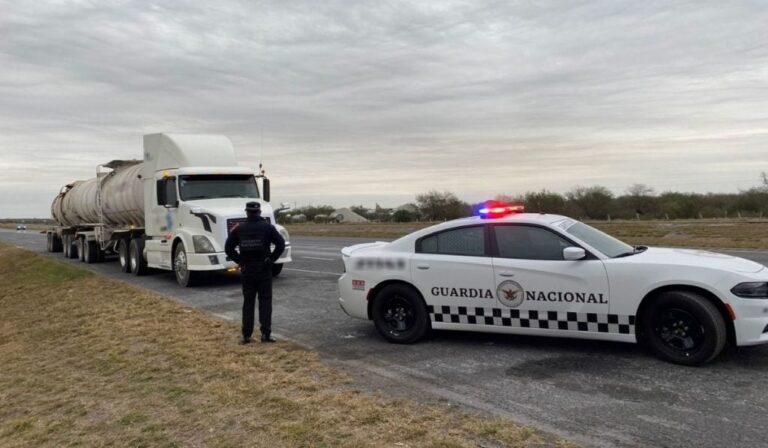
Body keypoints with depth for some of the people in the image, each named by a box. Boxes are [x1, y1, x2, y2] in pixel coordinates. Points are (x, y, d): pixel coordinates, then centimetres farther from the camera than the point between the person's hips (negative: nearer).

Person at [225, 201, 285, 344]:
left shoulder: (239, 229, 1)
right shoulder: (268, 227, -5)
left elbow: (228, 248, 0)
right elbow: (281, 244, -12)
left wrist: (240, 261, 7)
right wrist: (271, 259, -2)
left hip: (246, 271, 2)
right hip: (264, 270, -2)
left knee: (248, 302, 9)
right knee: (265, 301, 4)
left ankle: (246, 335, 10)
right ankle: (265, 333, -1)